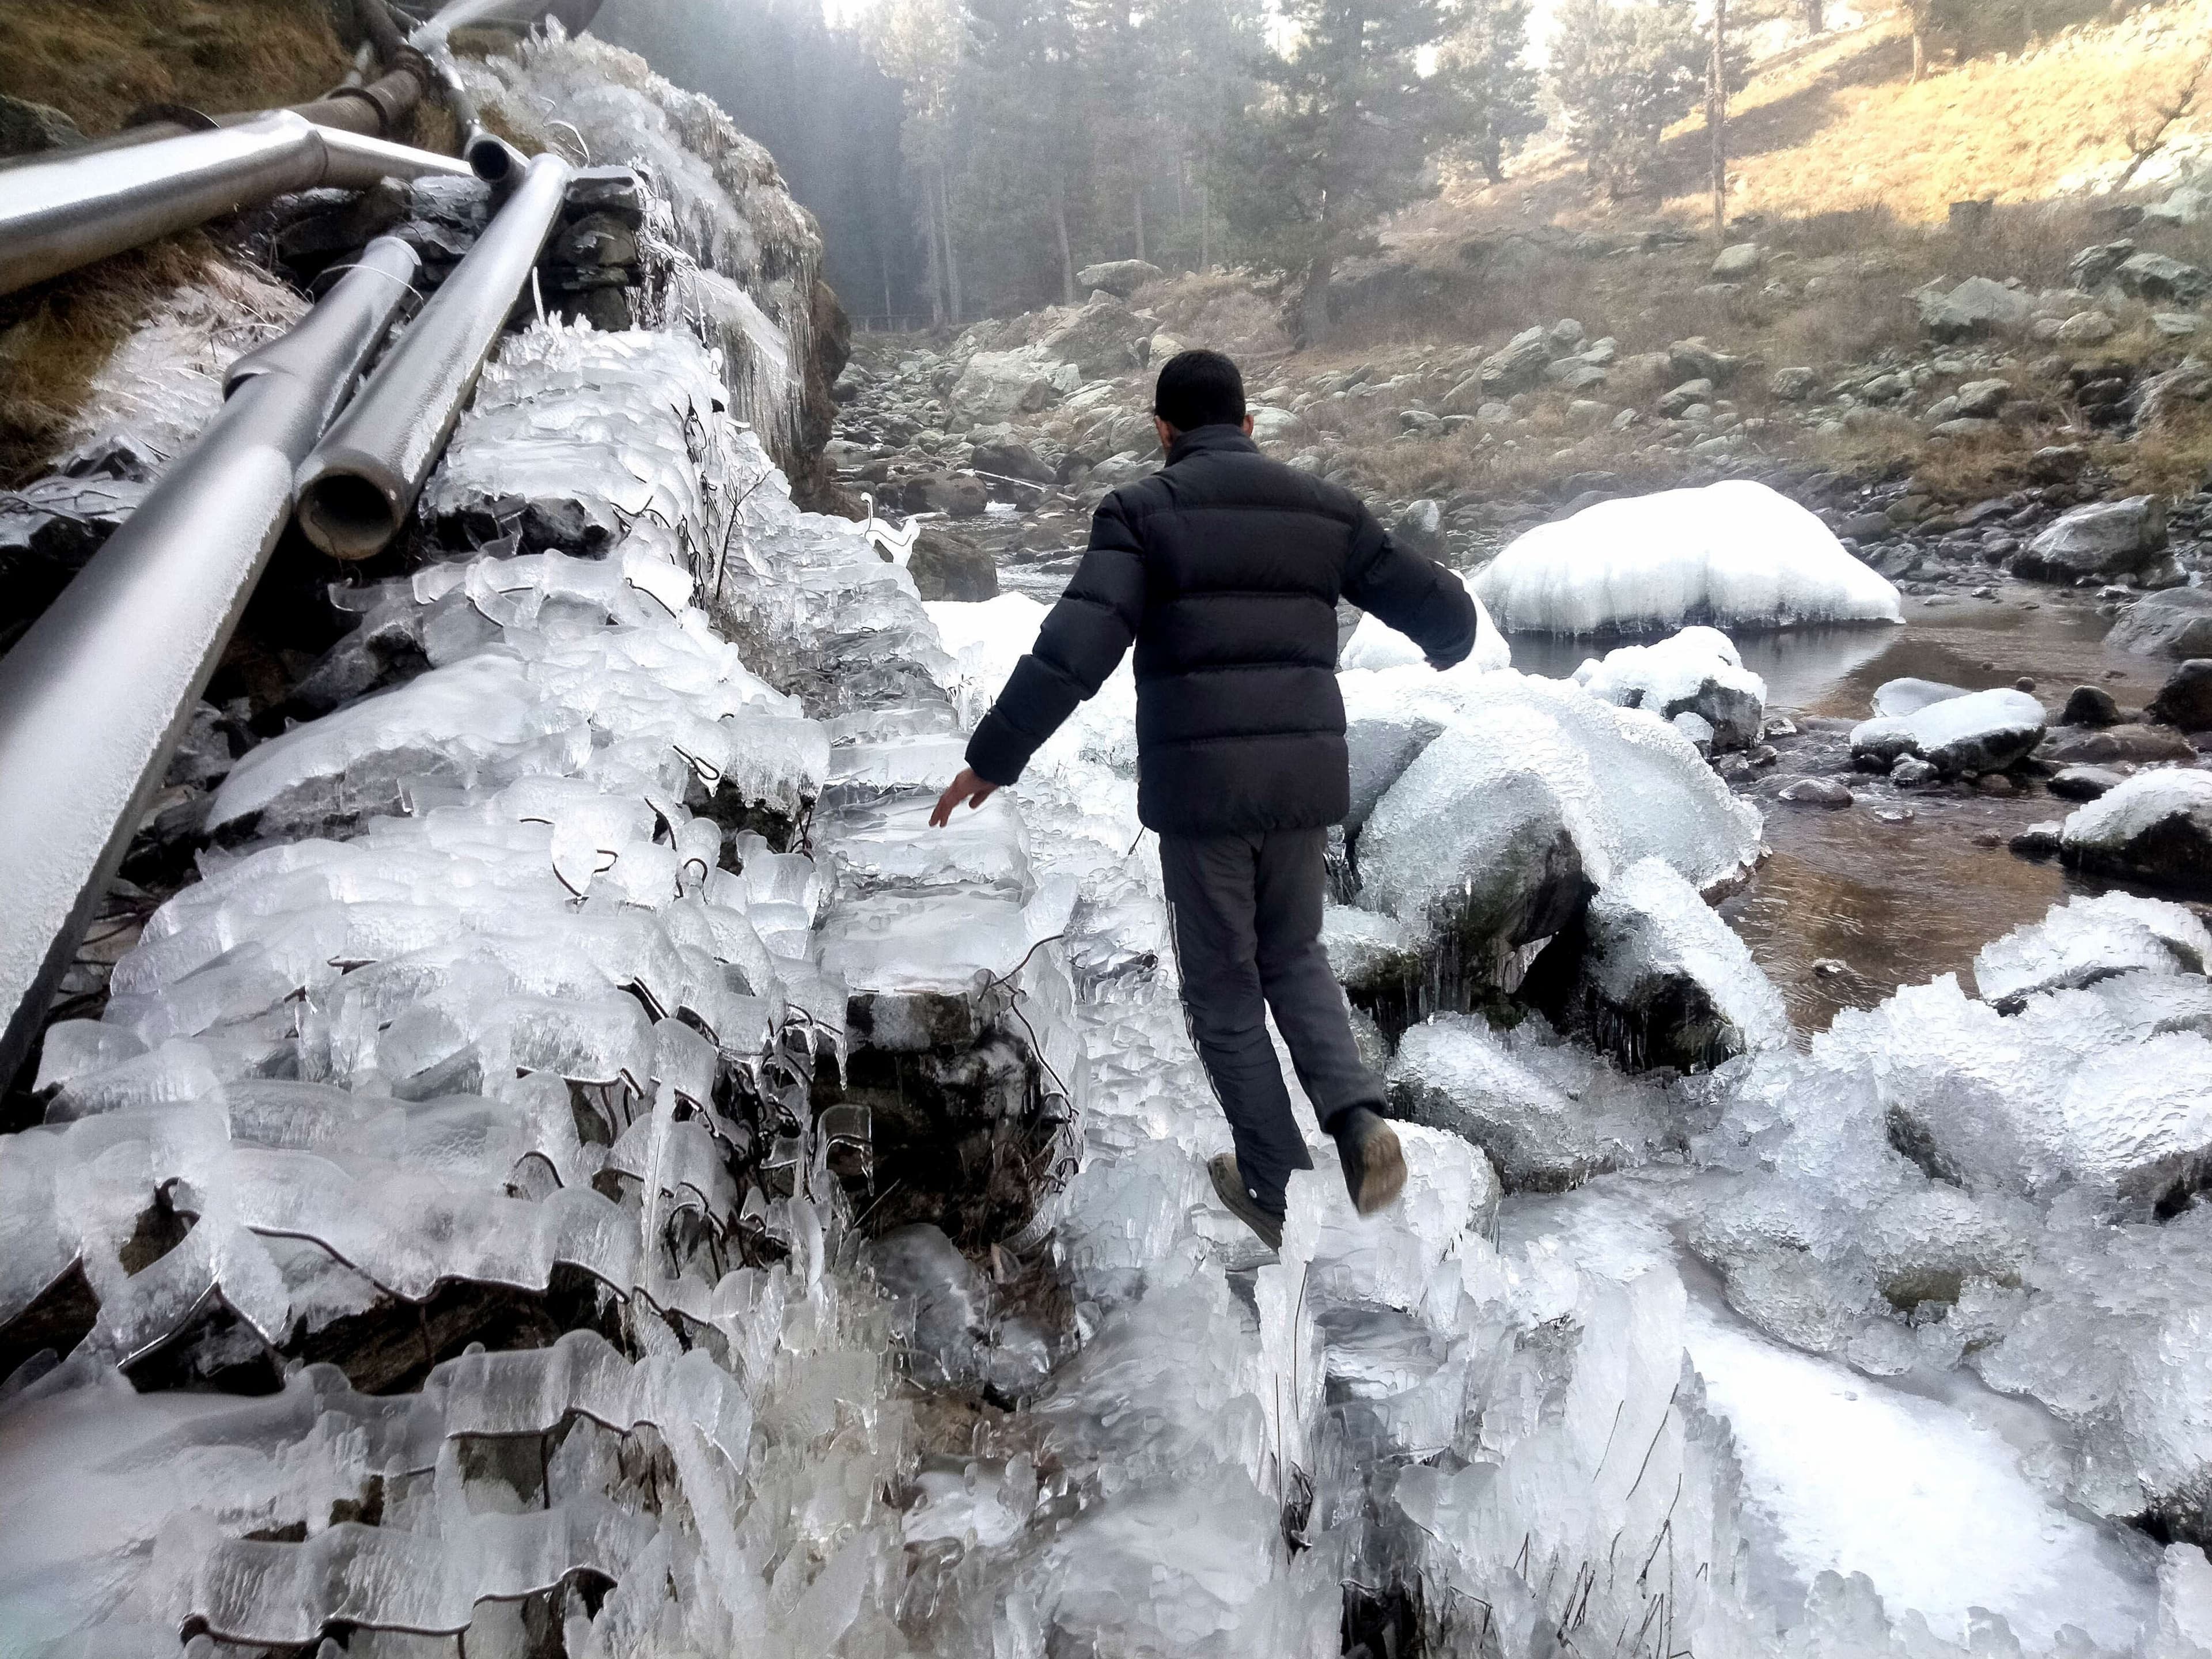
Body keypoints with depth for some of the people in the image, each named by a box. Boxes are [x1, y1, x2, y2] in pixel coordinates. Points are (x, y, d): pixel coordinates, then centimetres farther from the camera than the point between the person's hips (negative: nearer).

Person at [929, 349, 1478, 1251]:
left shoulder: (1142, 510, -3)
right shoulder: (1323, 507, 9)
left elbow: (1073, 648, -16)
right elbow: (1442, 610, 12)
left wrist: (992, 758, -8)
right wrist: (1448, 642, 37)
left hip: (1199, 788, -3)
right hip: (1304, 780, 4)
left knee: (1224, 989, 14)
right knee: (1292, 956, 25)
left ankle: (1275, 1189, 23)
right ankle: (1358, 1118, 5)